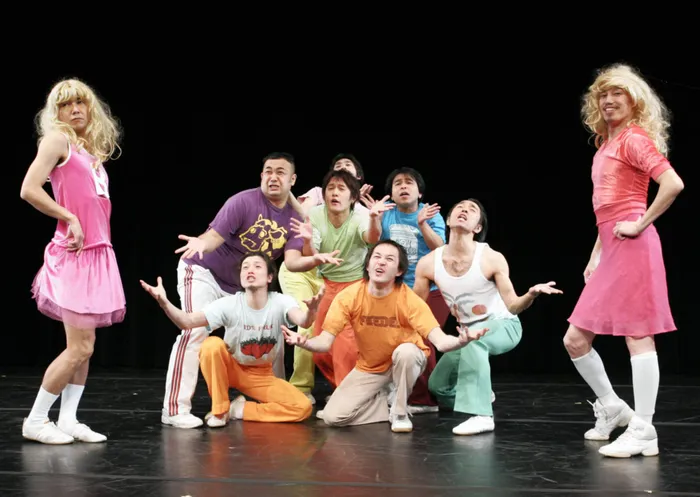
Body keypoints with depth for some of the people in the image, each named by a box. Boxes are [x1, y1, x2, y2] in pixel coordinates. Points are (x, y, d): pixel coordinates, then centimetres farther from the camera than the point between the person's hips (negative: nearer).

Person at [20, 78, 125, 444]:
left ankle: (68, 419, 15)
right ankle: (35, 421, 4)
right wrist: (69, 219, -12)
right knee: (81, 346, -8)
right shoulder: (58, 139, -4)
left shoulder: (93, 148, 18)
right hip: (74, 253, -8)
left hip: (97, 253, 8)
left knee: (84, 345, 8)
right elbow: (29, 189, -15)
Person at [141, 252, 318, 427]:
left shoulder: (280, 302, -20)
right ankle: (219, 410, -16)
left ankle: (239, 410, -5)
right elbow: (187, 321, -30)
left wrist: (311, 310, -66)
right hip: (232, 369, -1)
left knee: (303, 407, -22)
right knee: (212, 344, -34)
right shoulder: (229, 304, -21)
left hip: (263, 375, 1)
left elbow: (303, 321, -41)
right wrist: (164, 303, -50)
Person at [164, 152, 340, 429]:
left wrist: (315, 259, -39)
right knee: (195, 331, -20)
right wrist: (201, 243, -53)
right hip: (204, 273, -7)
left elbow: (292, 261, -18)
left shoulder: (294, 219, -6)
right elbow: (215, 235, -30)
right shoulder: (244, 201, -21)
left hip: (241, 287, 7)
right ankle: (175, 410, -16)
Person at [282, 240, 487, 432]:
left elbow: (440, 341, -34)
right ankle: (389, 403, 7)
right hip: (368, 368, 2)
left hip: (405, 360, -1)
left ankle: (400, 411, -11)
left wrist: (460, 341, -58)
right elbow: (325, 342, -22)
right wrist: (304, 342, -45)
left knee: (406, 351, -37)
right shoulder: (348, 296, -20)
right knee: (333, 416, -16)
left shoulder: (409, 299, -25)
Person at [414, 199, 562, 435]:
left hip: (503, 326, -5)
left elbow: (513, 306, -22)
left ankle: (481, 415, -37)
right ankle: (478, 393, 43)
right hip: (468, 332, 5)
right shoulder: (428, 263, -13)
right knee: (438, 385, 10)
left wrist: (532, 294, -42)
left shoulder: (492, 259, -22)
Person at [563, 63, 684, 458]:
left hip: (632, 246, -9)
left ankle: (643, 431, -3)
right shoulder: (607, 143, 20)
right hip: (611, 250, 9)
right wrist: (595, 257, 18)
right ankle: (611, 407, 24)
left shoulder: (634, 138, -6)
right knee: (575, 340, 9)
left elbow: (673, 184, -21)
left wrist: (641, 224, -15)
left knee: (638, 334, -7)